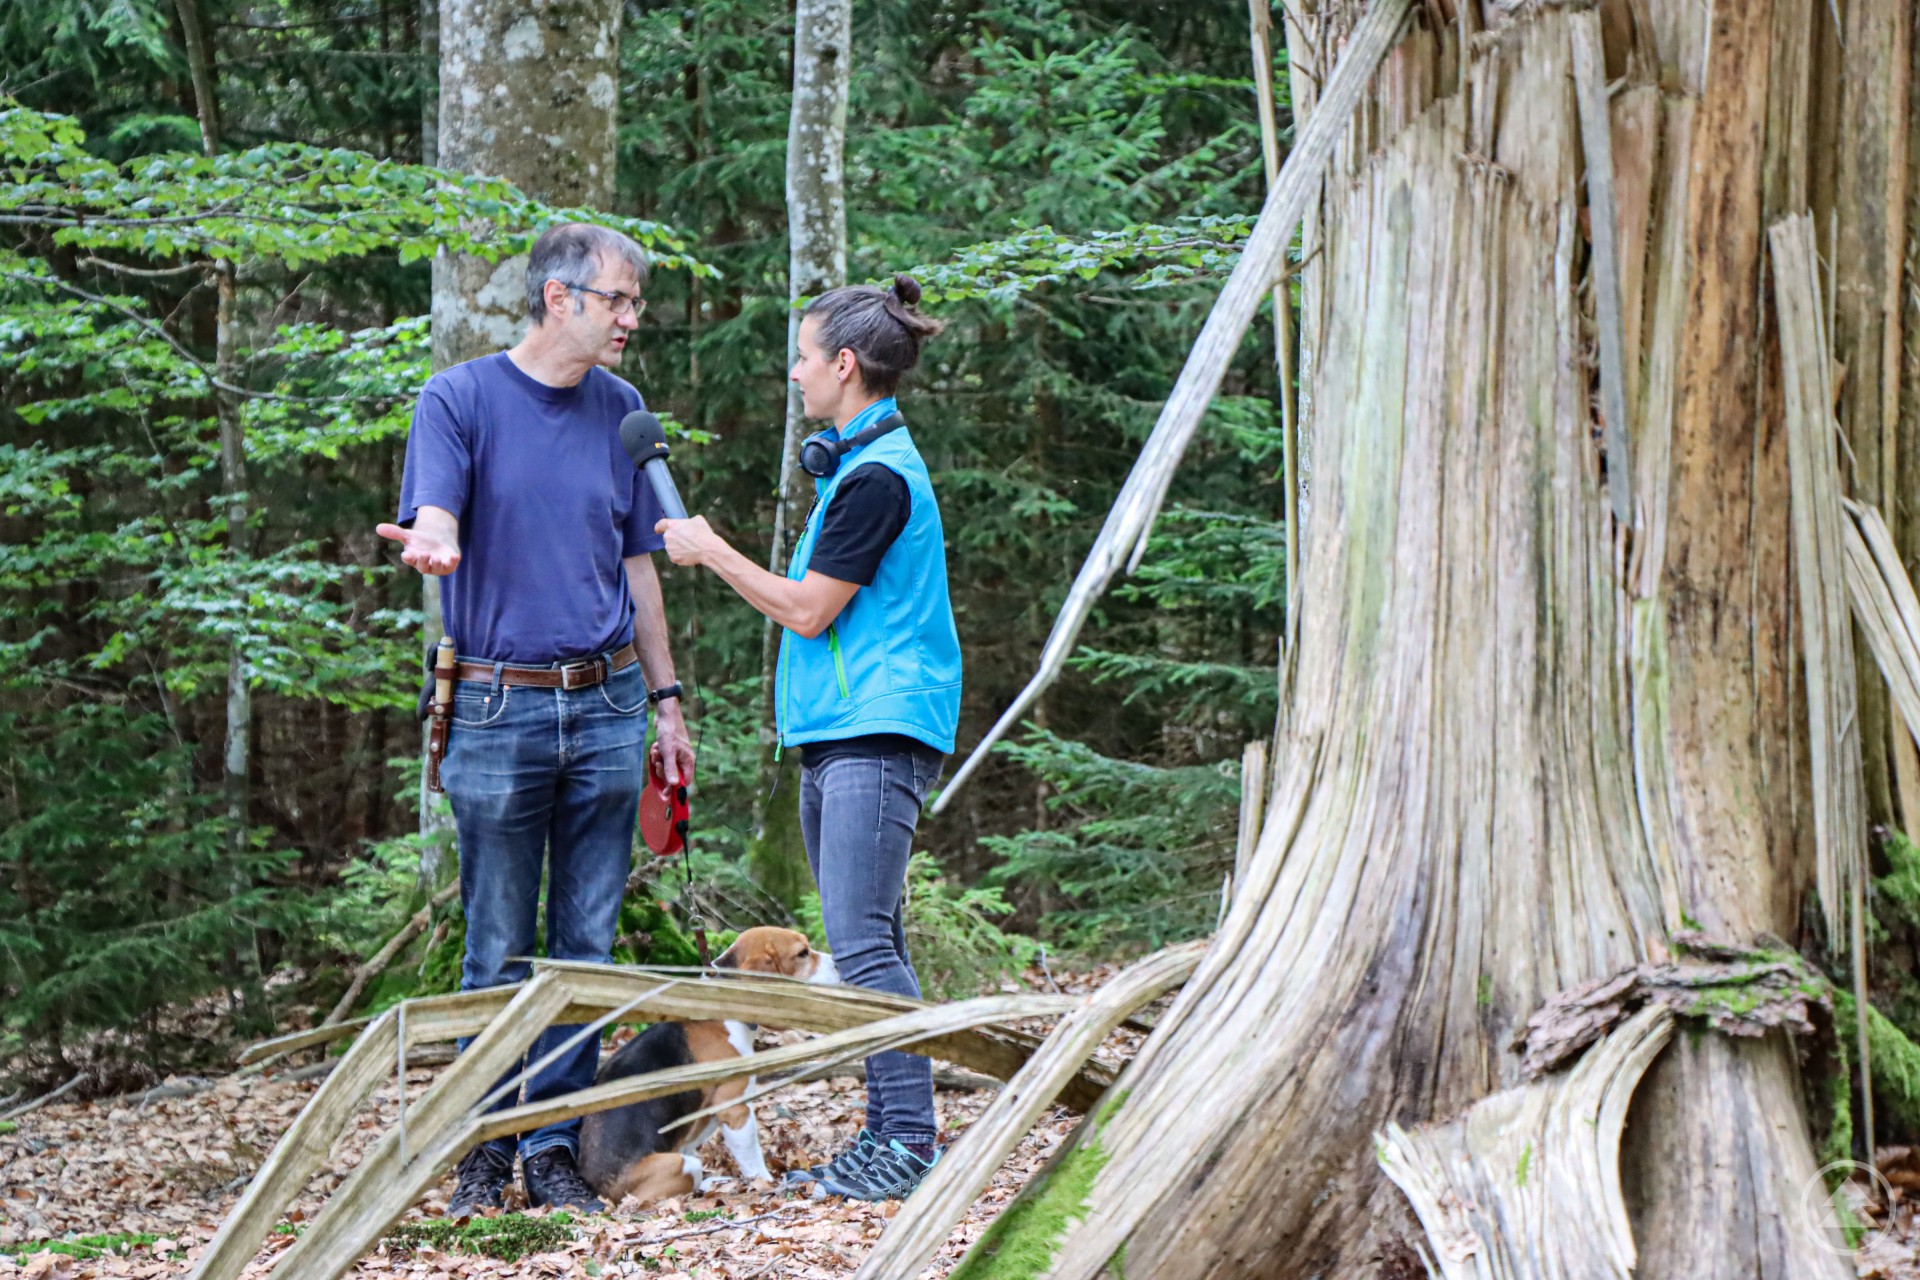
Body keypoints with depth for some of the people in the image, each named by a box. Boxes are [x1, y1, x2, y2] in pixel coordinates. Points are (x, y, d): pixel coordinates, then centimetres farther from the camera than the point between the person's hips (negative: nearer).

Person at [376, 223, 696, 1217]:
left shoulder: (619, 410, 10)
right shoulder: (459, 399, -2)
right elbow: (433, 517, -17)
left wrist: (666, 703, 15)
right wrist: (429, 546, -42)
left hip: (607, 706, 4)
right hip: (498, 710, -4)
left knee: (585, 944, 4)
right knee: (498, 949, 2)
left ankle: (554, 1149, 11)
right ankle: (485, 1146, 12)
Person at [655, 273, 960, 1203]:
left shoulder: (877, 475, -13)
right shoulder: (857, 463, 20)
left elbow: (808, 609, -13)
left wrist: (711, 552, -2)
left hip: (876, 734, -10)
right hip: (837, 735, 10)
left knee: (862, 941, -13)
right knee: (866, 945, 10)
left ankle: (912, 1142, -11)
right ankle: (888, 1133, 13)